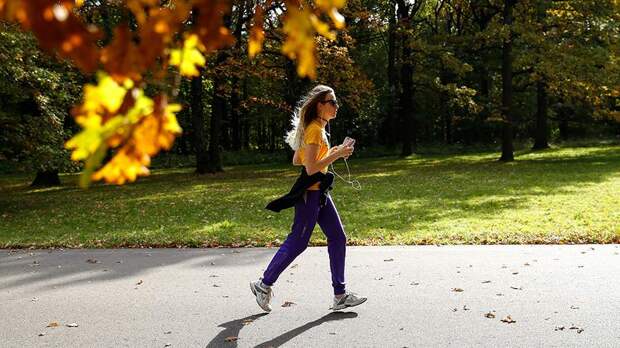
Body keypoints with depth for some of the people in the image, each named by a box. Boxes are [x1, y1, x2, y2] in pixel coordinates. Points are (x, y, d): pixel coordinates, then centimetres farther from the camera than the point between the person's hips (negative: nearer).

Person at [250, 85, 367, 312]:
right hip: (309, 192, -10)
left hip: (319, 192, 10)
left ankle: (340, 295, 12)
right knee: (297, 242, -1)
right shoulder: (314, 130, -17)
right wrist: (337, 155, -19)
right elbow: (311, 168, -24)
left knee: (338, 238, 7)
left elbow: (296, 161, 17)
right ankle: (264, 285, 15)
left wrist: (329, 153, 14)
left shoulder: (317, 128, 14)